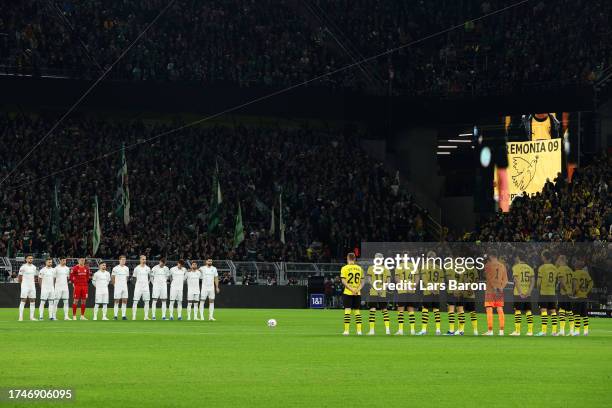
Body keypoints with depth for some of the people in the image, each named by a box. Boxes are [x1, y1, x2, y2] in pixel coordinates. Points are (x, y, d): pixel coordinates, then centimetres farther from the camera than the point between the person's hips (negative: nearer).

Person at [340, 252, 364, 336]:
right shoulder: (359, 268, 8)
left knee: (347, 310, -2)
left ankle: (346, 330, -5)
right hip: (357, 294, 3)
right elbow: (362, 282, 6)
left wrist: (351, 289, -13)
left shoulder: (345, 268, -4)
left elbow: (343, 281, -11)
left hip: (347, 293, -3)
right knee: (357, 311, 8)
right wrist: (357, 289, -3)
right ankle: (359, 330, 6)